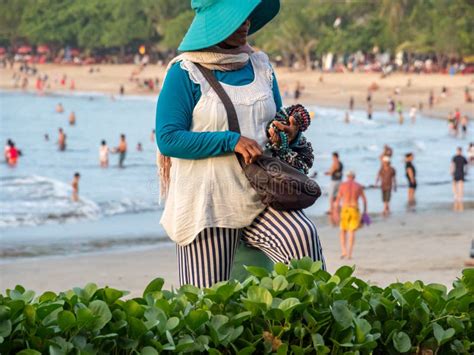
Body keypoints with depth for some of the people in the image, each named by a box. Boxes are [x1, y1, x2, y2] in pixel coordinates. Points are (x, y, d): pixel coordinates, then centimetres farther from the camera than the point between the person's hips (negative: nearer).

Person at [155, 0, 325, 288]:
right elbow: (168, 139, -11)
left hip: (260, 198, 3)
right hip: (208, 205, -3)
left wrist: (289, 133, 0)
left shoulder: (260, 66, 13)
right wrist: (231, 141, -18)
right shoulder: (185, 73, -4)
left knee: (302, 236, -27)